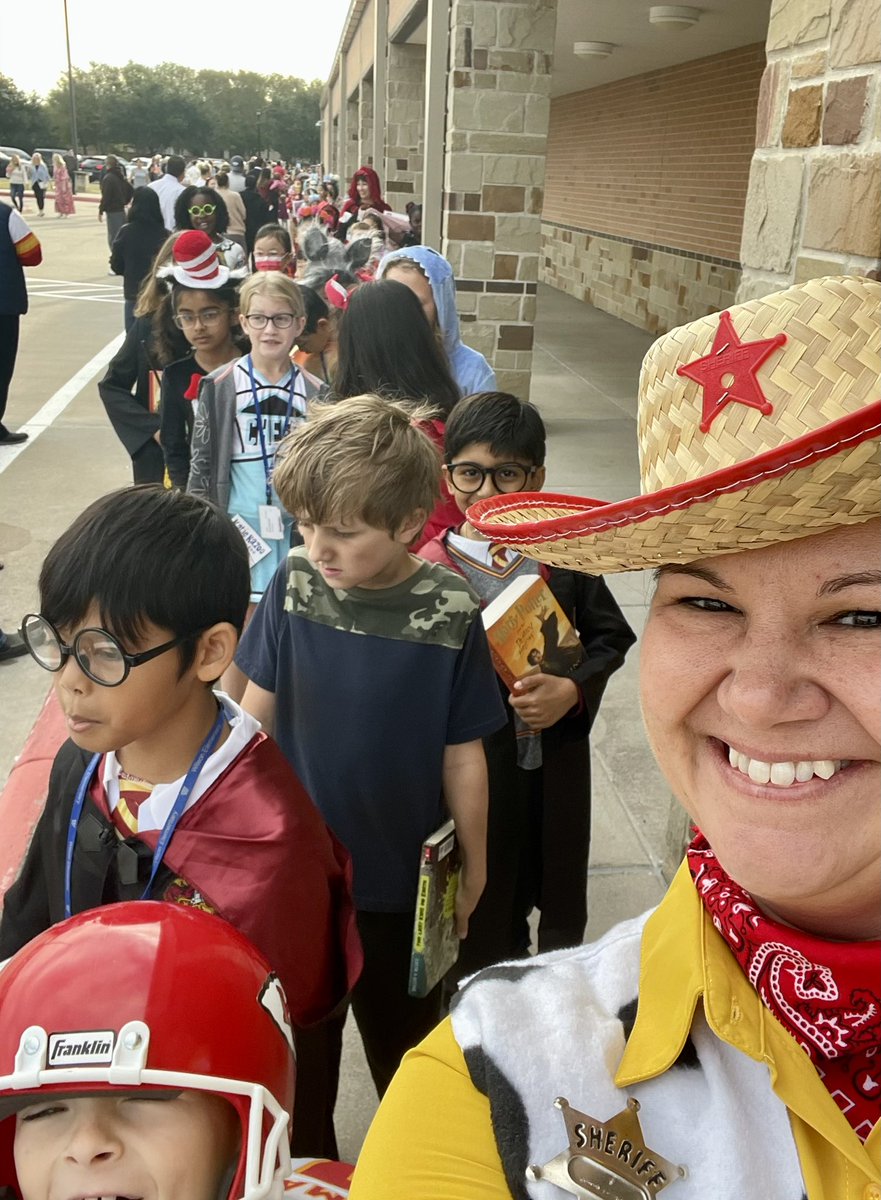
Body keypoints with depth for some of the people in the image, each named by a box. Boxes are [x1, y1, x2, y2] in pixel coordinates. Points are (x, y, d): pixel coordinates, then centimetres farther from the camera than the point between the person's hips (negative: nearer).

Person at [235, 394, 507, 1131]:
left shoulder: (450, 615, -20)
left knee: (402, 1032, 22)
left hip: (401, 876, -2)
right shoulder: (295, 583, -14)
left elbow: (463, 753, -11)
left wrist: (472, 867, -1)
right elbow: (258, 705, -2)